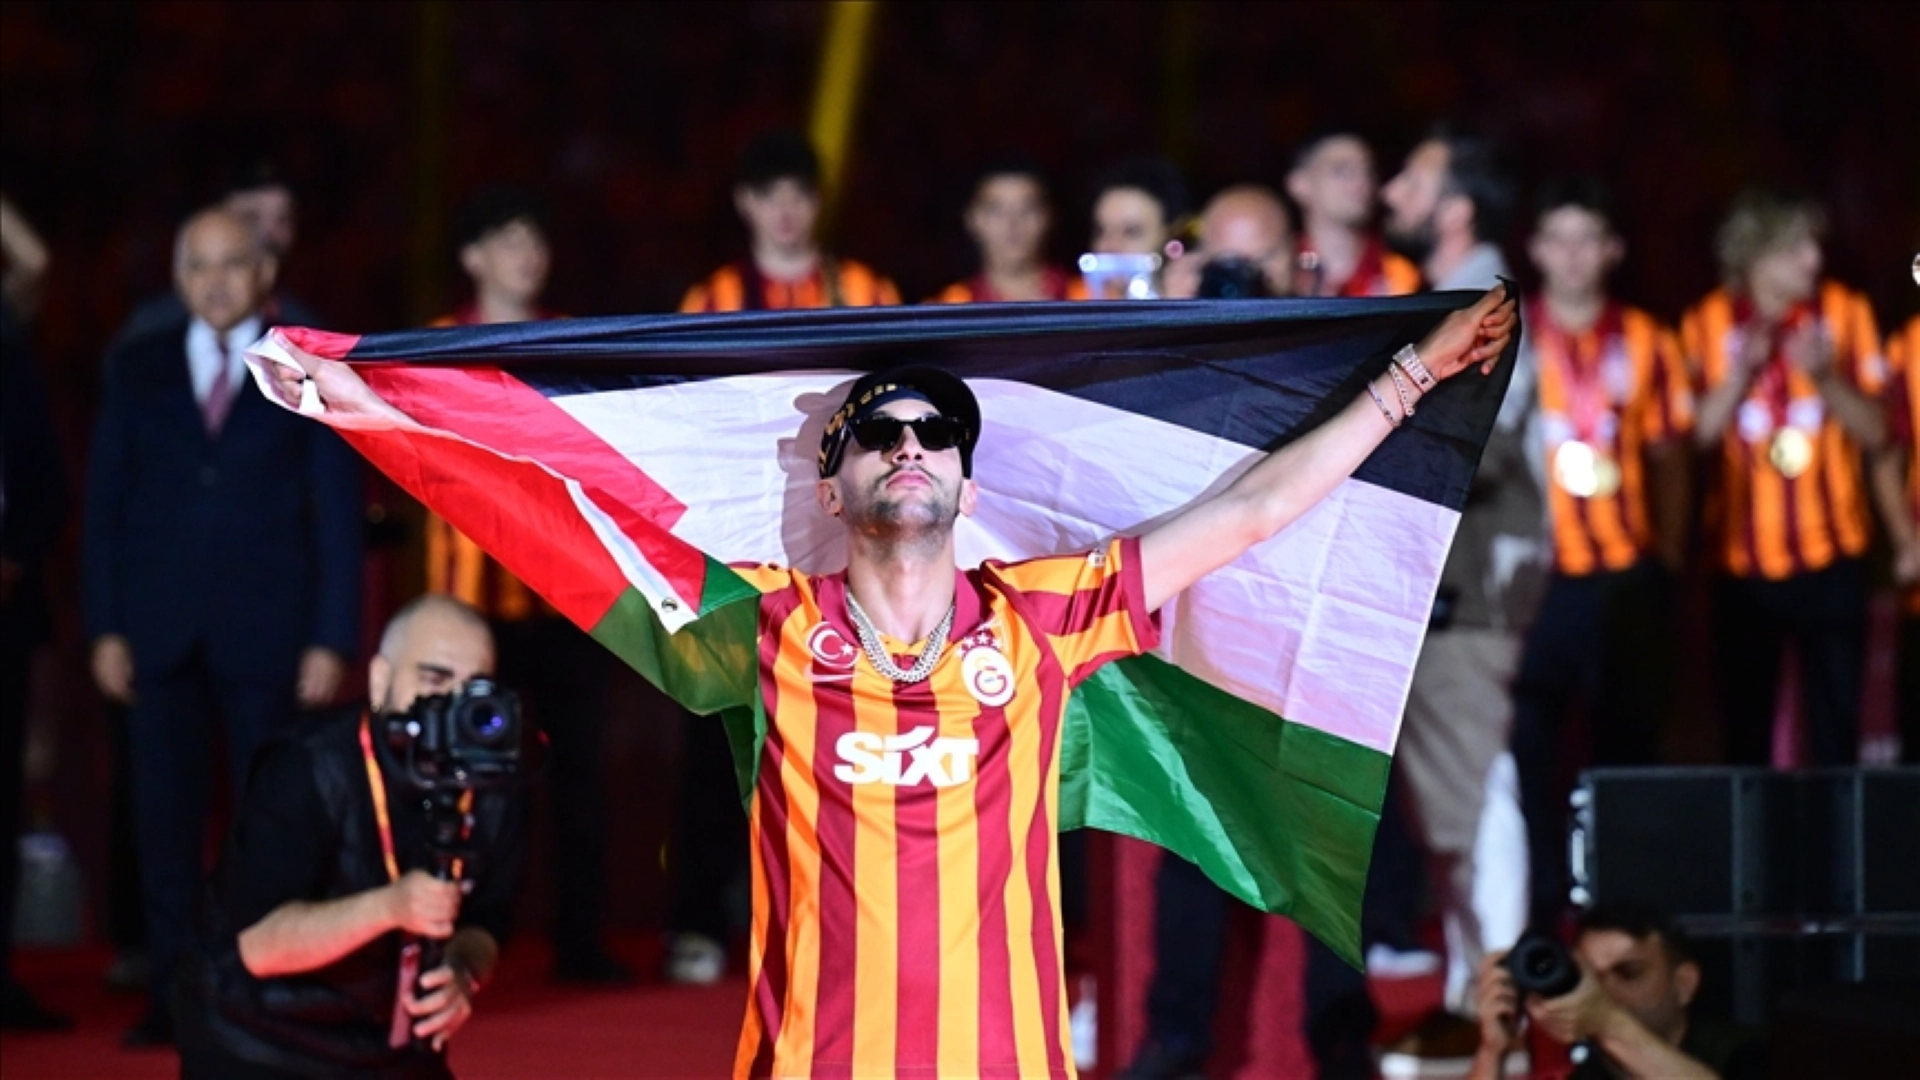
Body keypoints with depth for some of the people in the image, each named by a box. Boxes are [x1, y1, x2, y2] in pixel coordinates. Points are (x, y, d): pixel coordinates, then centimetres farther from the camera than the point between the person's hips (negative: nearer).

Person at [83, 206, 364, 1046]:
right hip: (160, 629, 2)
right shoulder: (136, 371, 11)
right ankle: (173, 997, 4)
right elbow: (105, 506, 9)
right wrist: (105, 628, 0)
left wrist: (331, 639, -5)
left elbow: (338, 514, 3)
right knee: (165, 817, 0)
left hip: (267, 631, -2)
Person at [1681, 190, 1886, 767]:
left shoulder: (1844, 312, 1)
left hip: (1830, 559, 0)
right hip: (1742, 562, 0)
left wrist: (1825, 378, -17)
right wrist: (1742, 371, -19)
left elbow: (1874, 430, -1)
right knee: (1744, 732, 3)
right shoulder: (1707, 324, 1)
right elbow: (1698, 432, -6)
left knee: (1836, 728, -3)